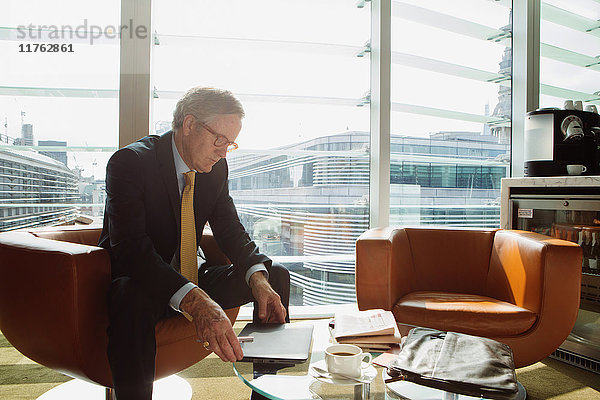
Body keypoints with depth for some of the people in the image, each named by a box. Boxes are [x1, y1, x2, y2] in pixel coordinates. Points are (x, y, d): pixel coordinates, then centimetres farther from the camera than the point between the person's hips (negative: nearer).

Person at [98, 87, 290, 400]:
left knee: (277, 276, 0)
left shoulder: (216, 168, -2)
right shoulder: (130, 161, -21)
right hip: (137, 284, -6)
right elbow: (131, 247, -33)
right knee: (132, 298, -41)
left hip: (193, 281, 7)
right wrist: (196, 302, -47)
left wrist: (258, 279, -20)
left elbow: (230, 230, 1)